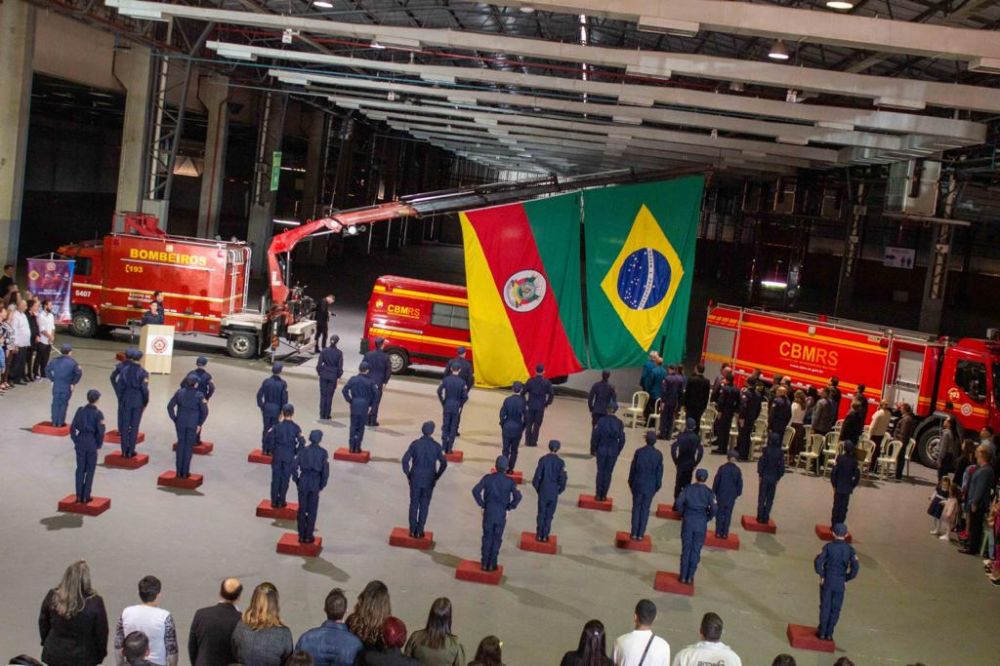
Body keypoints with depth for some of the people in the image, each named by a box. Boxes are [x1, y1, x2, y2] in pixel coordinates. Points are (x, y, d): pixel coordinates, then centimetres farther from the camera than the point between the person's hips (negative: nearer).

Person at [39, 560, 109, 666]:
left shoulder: (52, 596, -13)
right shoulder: (95, 602, -23)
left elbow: (43, 623, 3)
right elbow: (101, 633, -12)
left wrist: (46, 642, 21)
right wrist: (100, 654, 6)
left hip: (54, 655, 3)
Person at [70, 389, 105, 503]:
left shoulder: (80, 410, -3)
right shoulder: (98, 414, -12)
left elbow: (73, 428, -1)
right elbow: (101, 432, -14)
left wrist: (75, 441, 10)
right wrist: (99, 445, 1)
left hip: (80, 442, 3)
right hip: (92, 443, -3)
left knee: (80, 469, 13)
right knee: (90, 470, 8)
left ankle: (79, 495, 15)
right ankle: (85, 497, 10)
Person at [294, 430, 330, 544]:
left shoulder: (303, 450, -4)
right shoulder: (323, 452, -6)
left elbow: (294, 466, -6)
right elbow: (326, 471, -7)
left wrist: (296, 480, 5)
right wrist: (322, 485, 4)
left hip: (303, 481, 1)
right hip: (315, 483, -1)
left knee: (302, 509, 10)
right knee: (312, 511, 9)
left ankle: (301, 536, 14)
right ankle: (309, 536, 11)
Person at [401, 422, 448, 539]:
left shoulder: (415, 443, -8)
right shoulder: (436, 446, -6)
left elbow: (405, 459, -11)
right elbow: (444, 463, -7)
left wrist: (407, 474, 1)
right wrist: (436, 477, 4)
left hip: (415, 479, 0)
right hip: (429, 480, 0)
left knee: (414, 504, 11)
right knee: (424, 505, 10)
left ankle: (413, 530, 12)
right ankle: (420, 531, 10)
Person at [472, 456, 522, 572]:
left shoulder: (488, 478, -5)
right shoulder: (510, 481, -6)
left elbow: (476, 491, -12)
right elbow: (517, 497, -13)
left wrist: (482, 504, -2)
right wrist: (509, 507, -2)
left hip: (488, 512, 1)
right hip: (501, 514, -1)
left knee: (487, 537, 11)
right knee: (497, 539, 8)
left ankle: (485, 563, 13)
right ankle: (492, 564, 10)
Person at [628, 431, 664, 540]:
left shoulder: (639, 452, -12)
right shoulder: (658, 455, -10)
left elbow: (633, 468, -5)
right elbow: (659, 472, -3)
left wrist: (630, 482, 8)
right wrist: (657, 485, 10)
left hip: (638, 484, 0)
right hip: (650, 486, 0)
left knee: (636, 508, 10)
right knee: (645, 509, 9)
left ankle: (634, 533, 11)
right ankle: (640, 534, 10)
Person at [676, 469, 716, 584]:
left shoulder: (688, 489, -1)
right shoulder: (708, 492, -3)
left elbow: (678, 503, -9)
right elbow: (713, 509, -11)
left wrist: (683, 514, 6)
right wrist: (707, 519, 5)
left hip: (688, 522, 1)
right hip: (701, 524, -1)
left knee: (686, 549, 8)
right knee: (696, 550, 7)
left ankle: (683, 576, 10)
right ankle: (690, 577, 10)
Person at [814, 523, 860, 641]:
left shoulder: (828, 546, -8)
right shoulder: (850, 549, -3)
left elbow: (818, 561, -18)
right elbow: (855, 567, -11)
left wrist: (821, 575, -5)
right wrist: (846, 579, 0)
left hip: (827, 581, -1)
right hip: (840, 583, 1)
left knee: (825, 607, 9)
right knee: (835, 609, 11)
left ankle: (822, 632, 13)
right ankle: (829, 633, 13)